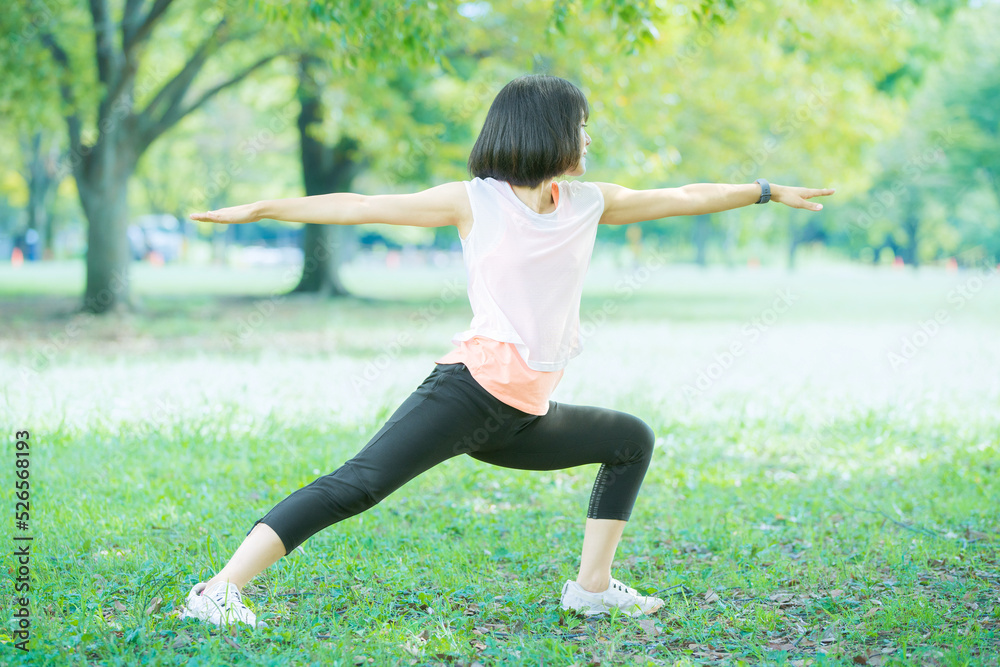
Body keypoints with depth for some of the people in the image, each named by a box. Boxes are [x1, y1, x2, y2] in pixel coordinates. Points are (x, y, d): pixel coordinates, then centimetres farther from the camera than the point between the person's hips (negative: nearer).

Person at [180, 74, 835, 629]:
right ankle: (220, 591, -25)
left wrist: (771, 191, 31)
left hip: (526, 418, 7)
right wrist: (259, 208, -4)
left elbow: (685, 197, 25)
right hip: (470, 389, -7)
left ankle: (592, 586, 20)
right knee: (356, 485, -21)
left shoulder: (591, 203, 15)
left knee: (633, 440, 18)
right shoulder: (474, 201, -1)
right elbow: (360, 206, -1)